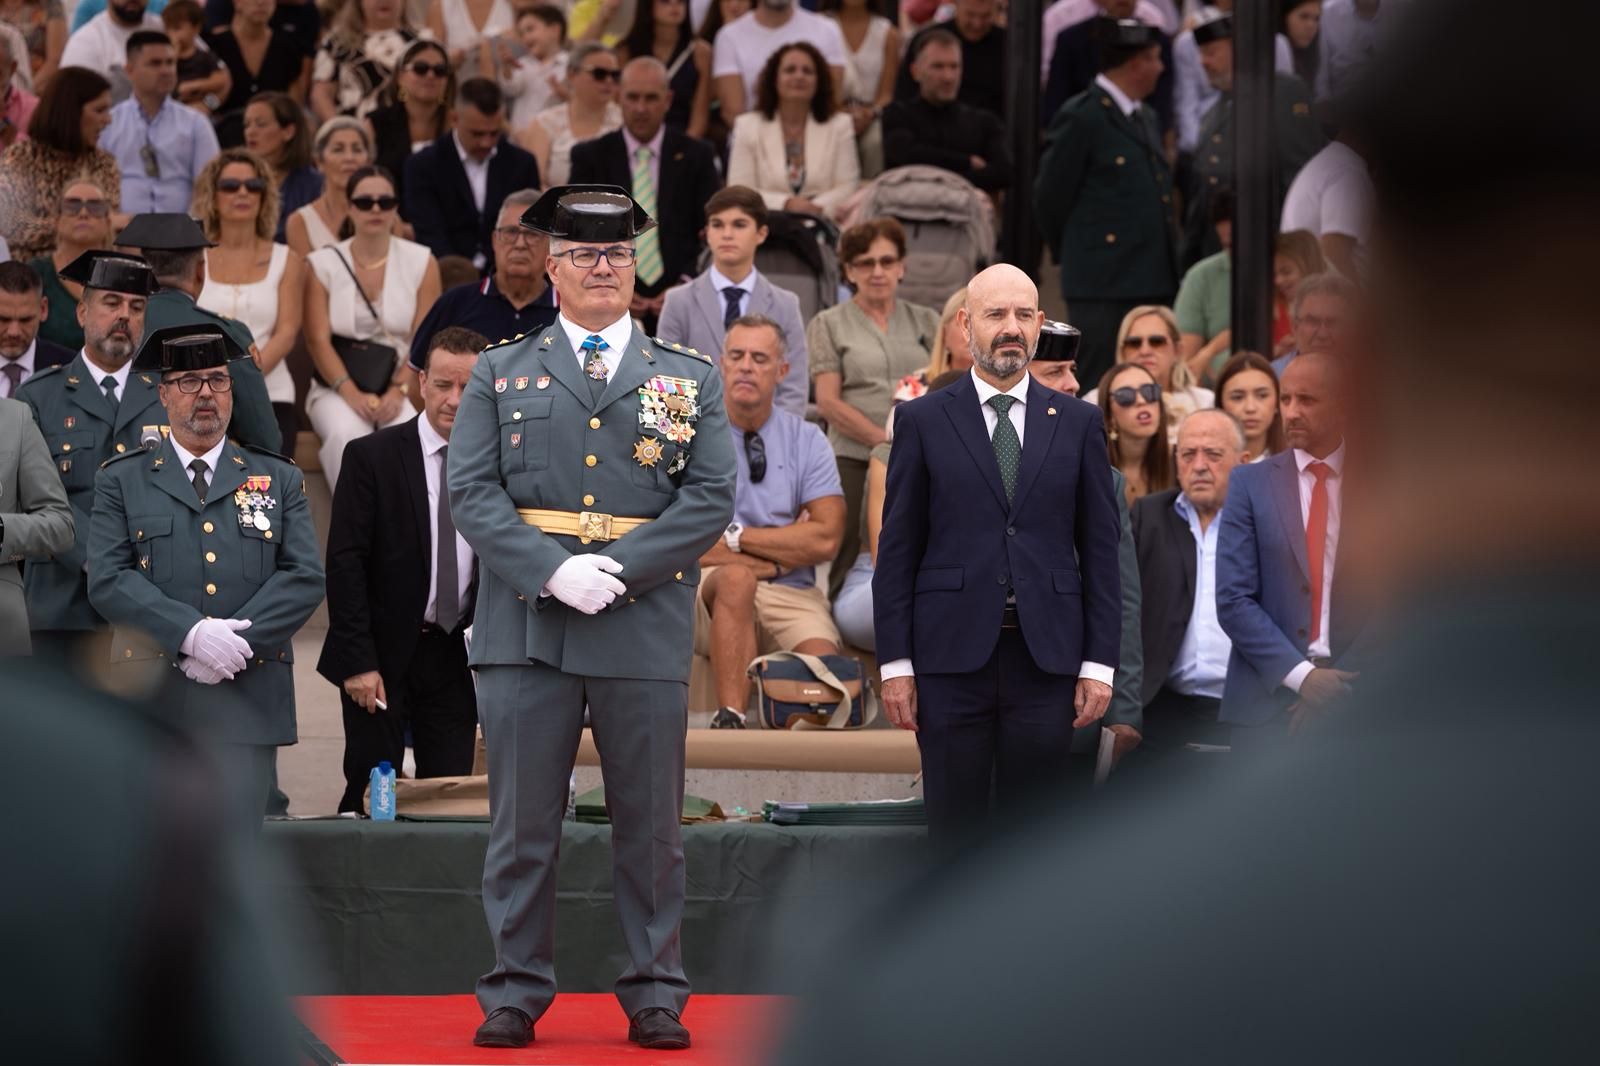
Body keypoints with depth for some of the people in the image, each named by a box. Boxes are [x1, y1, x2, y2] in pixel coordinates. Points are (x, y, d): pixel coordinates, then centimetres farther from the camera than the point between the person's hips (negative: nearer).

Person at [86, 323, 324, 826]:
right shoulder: (122, 481, 11)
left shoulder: (280, 480, 15)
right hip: (152, 702, -1)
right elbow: (108, 580, -2)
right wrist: (191, 634, -15)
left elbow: (305, 578, 4)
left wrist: (237, 642, -11)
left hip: (246, 700, 1)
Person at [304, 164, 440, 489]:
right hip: (338, 387, 0)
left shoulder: (421, 263, 7)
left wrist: (399, 391, -16)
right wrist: (352, 393, -17)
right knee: (346, 434, -34)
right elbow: (318, 340, -1)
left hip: (403, 389, 0)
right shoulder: (323, 264, 7)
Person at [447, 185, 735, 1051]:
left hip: (646, 630, 0)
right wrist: (554, 570, -13)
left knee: (650, 825, 4)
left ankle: (654, 995, 12)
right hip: (525, 625, 0)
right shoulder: (500, 374, 11)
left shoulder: (690, 380, 11)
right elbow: (472, 494, 1)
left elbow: (711, 500, 2)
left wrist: (618, 567, -10)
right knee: (522, 823, 1)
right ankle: (515, 993, 8)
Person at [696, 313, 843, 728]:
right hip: (708, 595, -1)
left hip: (790, 599, 1)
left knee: (822, 665, -32)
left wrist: (735, 536, -5)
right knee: (736, 577, -38)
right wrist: (783, 550, -5)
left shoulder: (806, 441, 12)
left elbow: (825, 539, -1)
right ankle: (729, 721, -45)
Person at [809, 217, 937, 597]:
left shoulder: (925, 321, 16)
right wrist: (888, 440, -11)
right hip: (854, 462, -2)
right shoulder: (829, 325, 9)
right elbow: (828, 401, 0)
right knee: (850, 572, -5)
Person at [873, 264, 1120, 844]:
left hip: (1046, 657, 1)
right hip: (953, 654, -1)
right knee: (954, 833, 1)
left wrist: (1098, 663, 1)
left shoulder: (1076, 422, 9)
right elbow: (897, 549, 4)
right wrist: (895, 663, -2)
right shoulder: (923, 420, 5)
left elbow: (1100, 548, 8)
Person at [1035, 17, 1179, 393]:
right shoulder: (1081, 118, -8)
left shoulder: (1143, 119, 19)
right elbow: (1050, 197, -5)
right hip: (1104, 286, -8)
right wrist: (1075, 256, 5)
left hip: (1153, 282, 8)